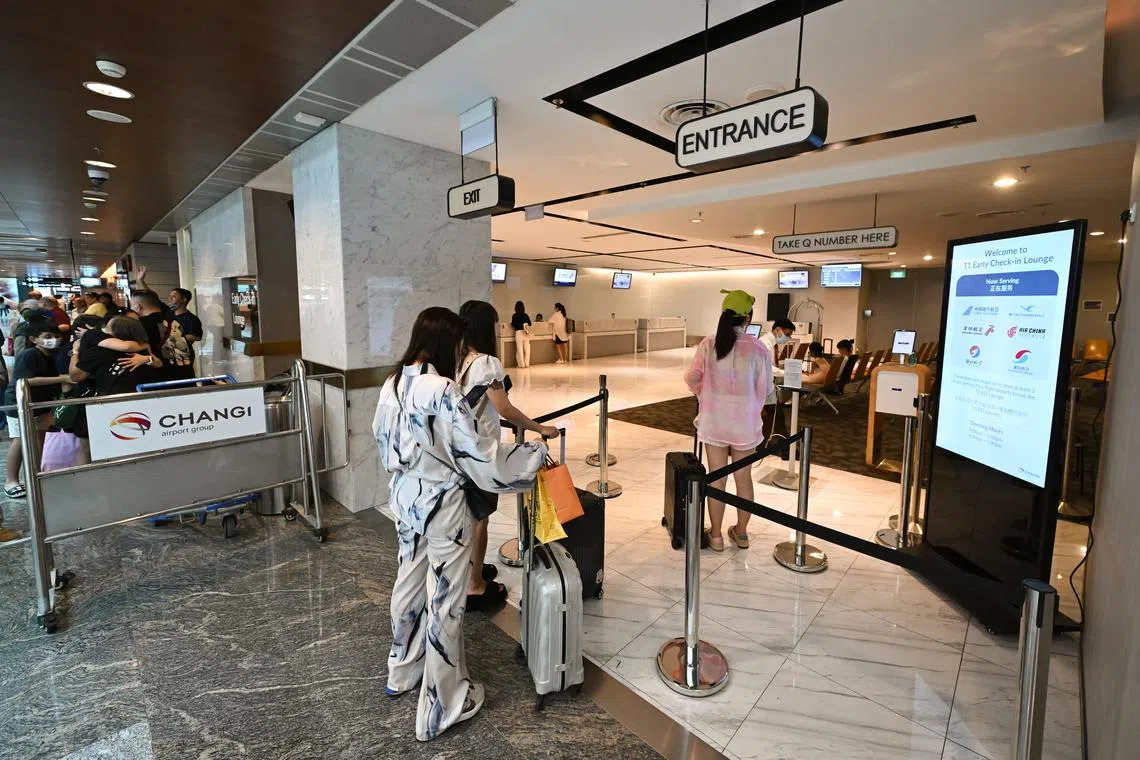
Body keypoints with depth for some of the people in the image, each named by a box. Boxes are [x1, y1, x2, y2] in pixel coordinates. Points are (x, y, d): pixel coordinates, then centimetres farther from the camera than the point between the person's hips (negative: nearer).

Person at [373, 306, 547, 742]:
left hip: (405, 498, 8)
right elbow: (478, 453, -23)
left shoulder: (393, 385, -1)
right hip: (442, 504, -8)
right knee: (443, 600, 7)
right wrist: (535, 454, -12)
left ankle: (402, 673, 46)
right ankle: (441, 707, 25)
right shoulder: (443, 390, -24)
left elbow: (383, 439, 11)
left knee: (409, 585, 24)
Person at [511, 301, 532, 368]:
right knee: (527, 348, 7)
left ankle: (522, 364, -1)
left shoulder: (515, 315, -4)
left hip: (519, 332, -3)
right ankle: (527, 363, 9)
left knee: (520, 349, 0)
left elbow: (513, 325, -5)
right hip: (526, 332, 3)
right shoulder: (525, 315, 5)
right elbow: (529, 323, 5)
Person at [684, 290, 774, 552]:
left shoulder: (708, 344, -9)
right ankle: (741, 533, 32)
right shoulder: (758, 348, -11)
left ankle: (716, 536, 23)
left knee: (717, 479, 11)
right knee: (743, 477, 16)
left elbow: (692, 378, -1)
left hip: (714, 420, 0)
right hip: (745, 422, 0)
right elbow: (765, 389, -5)